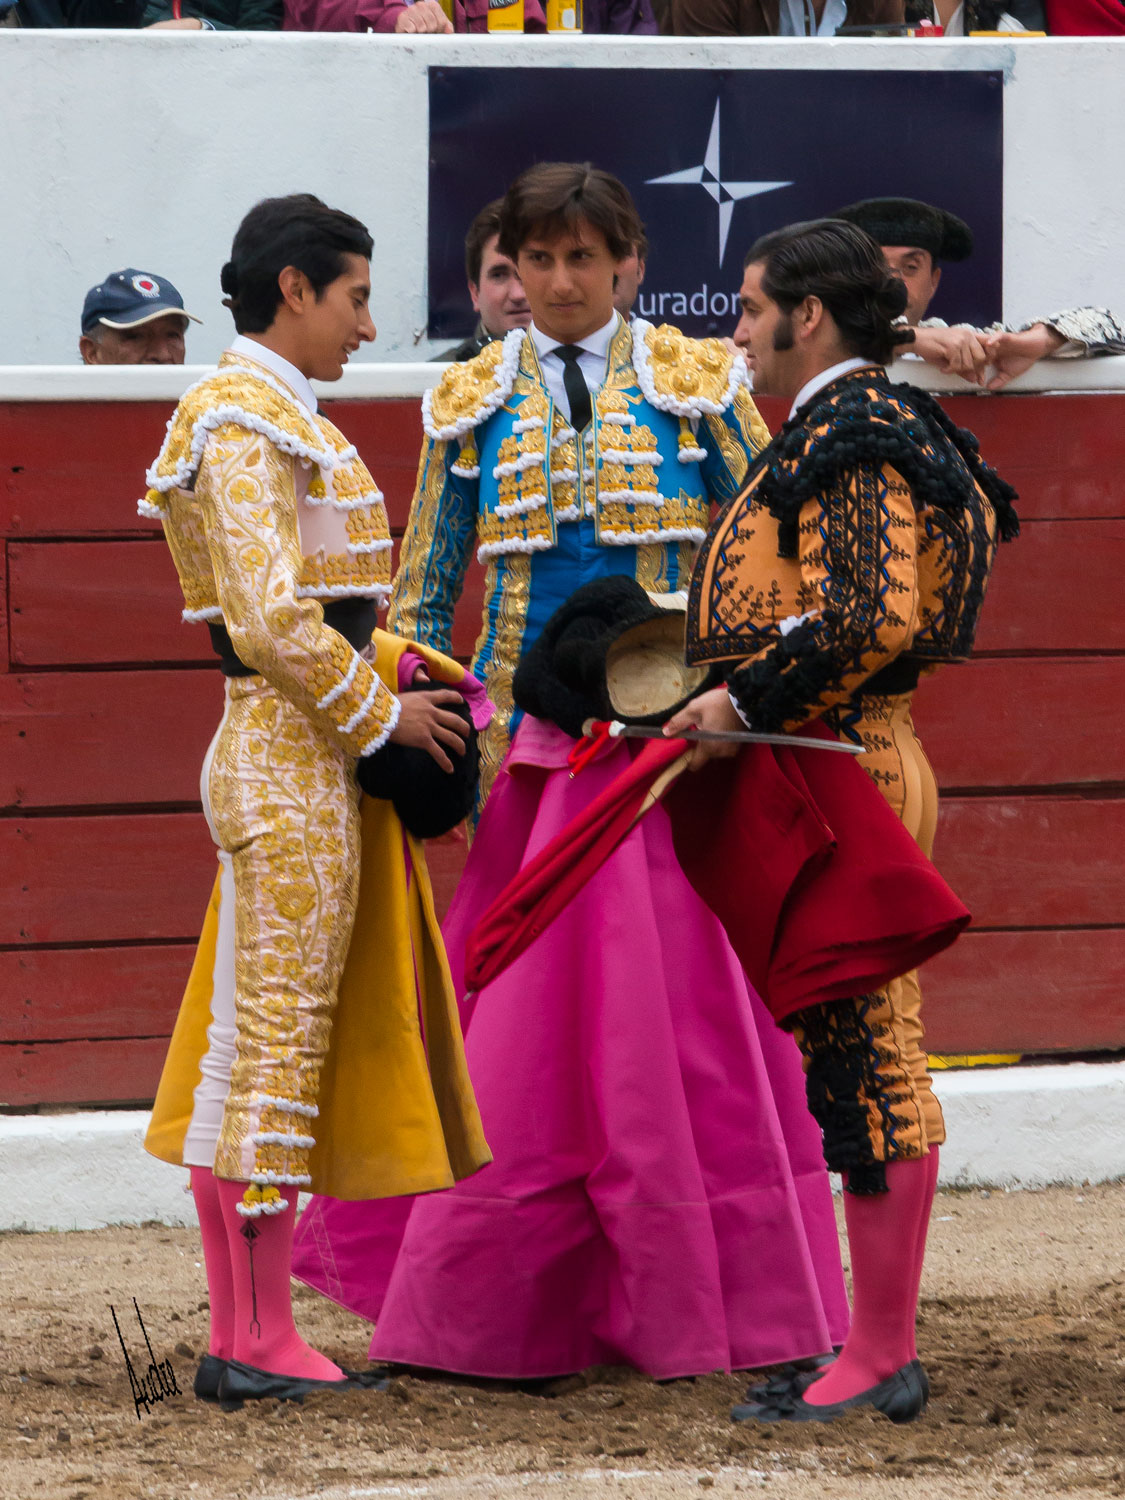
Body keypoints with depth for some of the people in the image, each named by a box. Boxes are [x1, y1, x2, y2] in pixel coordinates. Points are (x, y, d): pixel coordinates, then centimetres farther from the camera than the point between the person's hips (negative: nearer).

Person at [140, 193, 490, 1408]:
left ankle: (243, 1332, 14)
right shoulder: (248, 422, -15)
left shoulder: (270, 417, 16)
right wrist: (383, 713, -12)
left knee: (255, 1047, 11)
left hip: (297, 762, 10)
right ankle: (256, 1343, -1)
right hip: (293, 761, -10)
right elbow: (273, 623, -22)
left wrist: (389, 660, 9)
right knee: (276, 1036, -5)